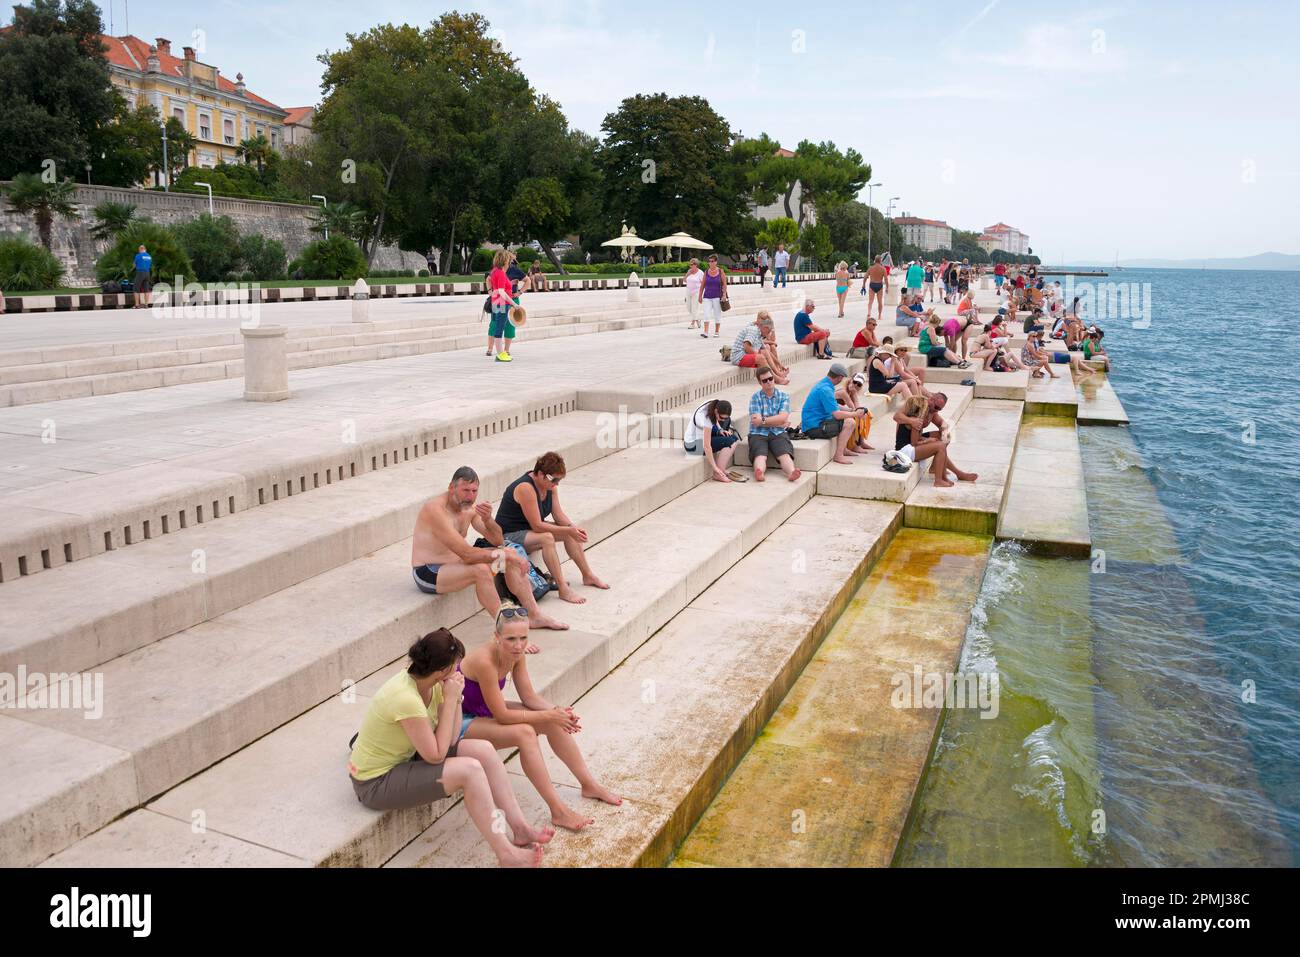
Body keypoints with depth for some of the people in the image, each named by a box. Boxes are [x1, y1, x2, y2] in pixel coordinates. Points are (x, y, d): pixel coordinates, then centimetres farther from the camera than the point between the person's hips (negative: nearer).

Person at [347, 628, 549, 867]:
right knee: (469, 769, -22)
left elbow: (451, 739, -2)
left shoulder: (431, 683, -6)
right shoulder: (406, 698, -32)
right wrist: (450, 699, -22)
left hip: (404, 757, 9)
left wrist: (455, 696, -15)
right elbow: (436, 756, -24)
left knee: (483, 750, -5)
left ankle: (520, 829, 3)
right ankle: (506, 855, -11)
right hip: (376, 783, -9)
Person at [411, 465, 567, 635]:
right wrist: (506, 556, -26)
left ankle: (535, 616, 3)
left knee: (511, 556, 0)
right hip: (428, 574, -9)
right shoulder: (436, 509, -24)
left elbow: (498, 541, 4)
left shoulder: (469, 507, 3)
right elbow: (467, 554, -29)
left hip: (455, 563, 9)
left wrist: (488, 519, -17)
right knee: (480, 570, -34)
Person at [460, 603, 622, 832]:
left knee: (554, 723, -5)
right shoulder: (484, 661, -33)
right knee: (525, 733, -28)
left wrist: (556, 711, -20)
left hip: (485, 711, 8)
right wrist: (548, 716, -24)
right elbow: (502, 715, -28)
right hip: (461, 722, -8)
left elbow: (529, 696, -2)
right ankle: (558, 811, -22)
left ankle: (589, 784, 9)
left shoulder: (516, 654, -10)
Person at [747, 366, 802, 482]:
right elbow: (756, 422, -5)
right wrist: (778, 422, -1)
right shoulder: (755, 397, 6)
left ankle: (791, 472, -56)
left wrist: (763, 420, -7)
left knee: (785, 454, -28)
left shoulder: (784, 397, 12)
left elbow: (782, 418, -2)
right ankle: (759, 472, -60)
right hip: (758, 434, -1)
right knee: (760, 455, -30)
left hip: (778, 433, 1)